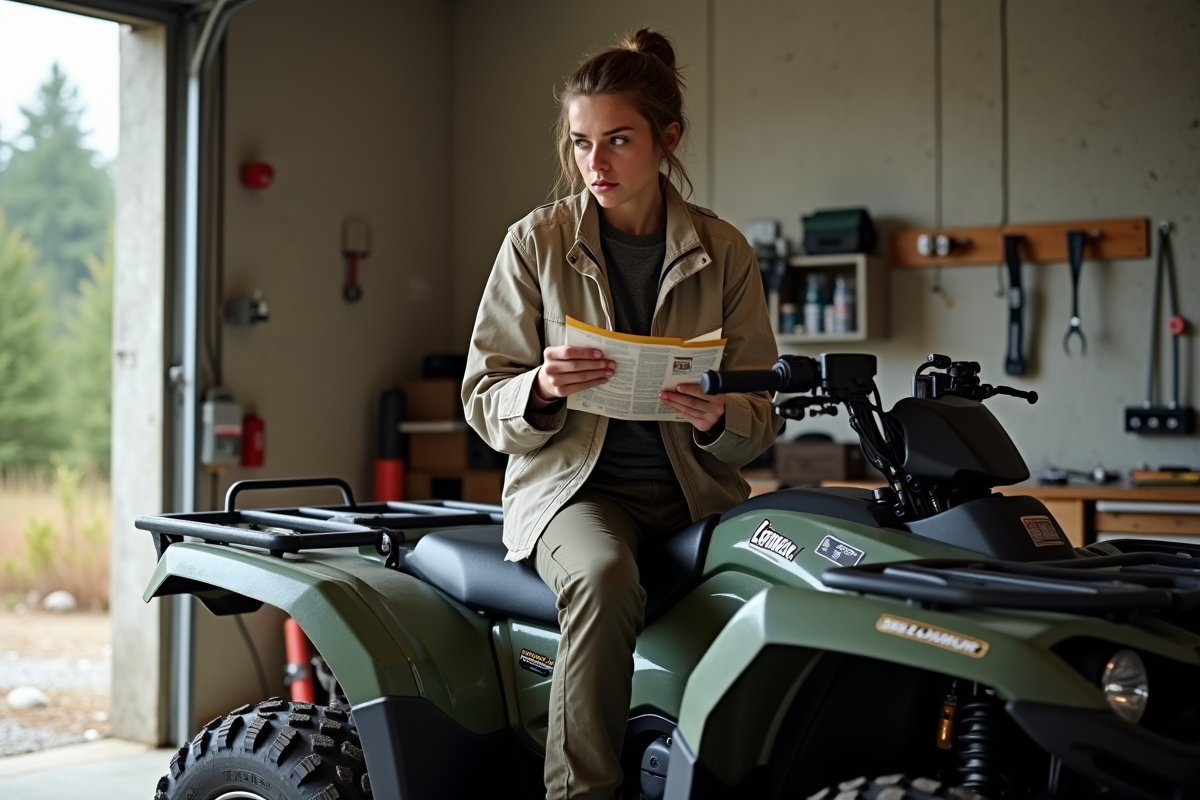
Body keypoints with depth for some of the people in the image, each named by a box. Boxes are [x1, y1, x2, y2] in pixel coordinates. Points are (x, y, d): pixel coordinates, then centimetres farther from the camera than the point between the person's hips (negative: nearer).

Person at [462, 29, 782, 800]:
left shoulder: (722, 252, 7)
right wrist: (542, 390, -18)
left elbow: (761, 416, 7)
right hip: (571, 481, -2)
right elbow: (484, 398, 4)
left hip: (695, 488, 2)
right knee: (605, 577, -35)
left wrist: (718, 419, -17)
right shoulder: (536, 241, 3)